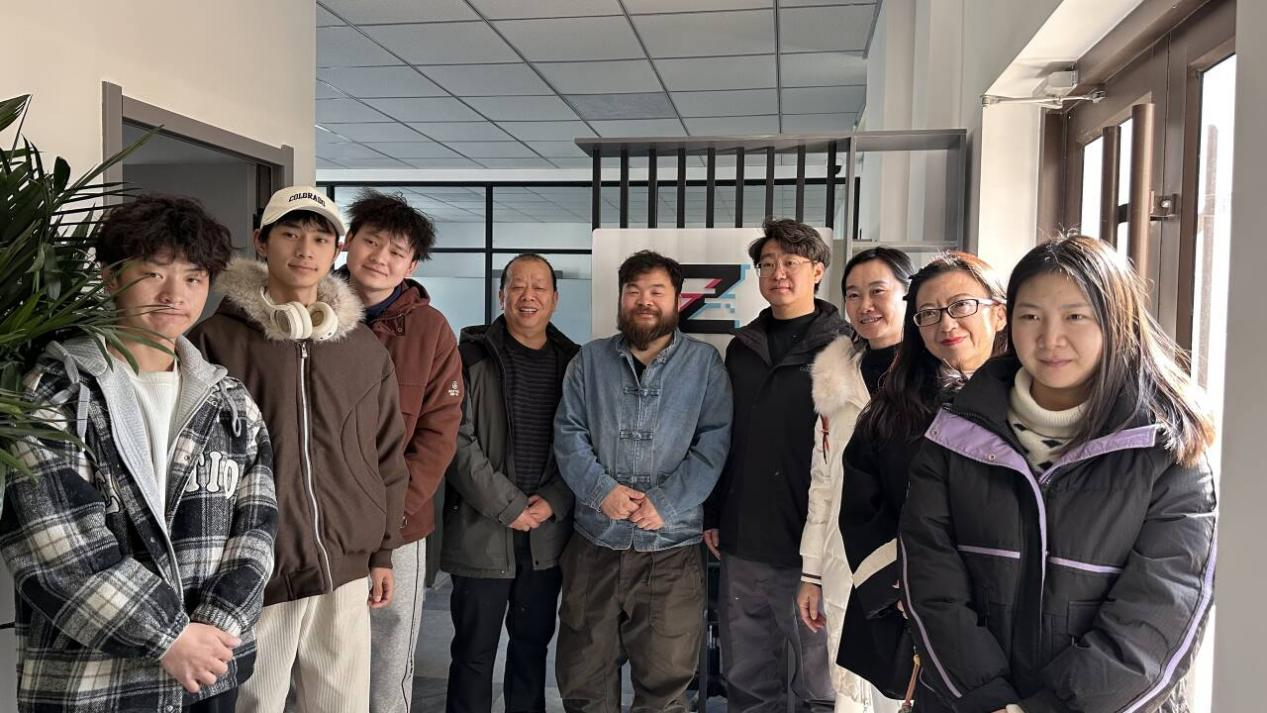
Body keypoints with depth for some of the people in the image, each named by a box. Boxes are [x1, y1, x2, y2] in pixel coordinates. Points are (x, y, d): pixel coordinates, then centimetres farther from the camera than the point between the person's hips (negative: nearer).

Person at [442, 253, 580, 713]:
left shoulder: (572, 362, 7)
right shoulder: (473, 356, -3)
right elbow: (458, 441, -10)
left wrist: (552, 502, -8)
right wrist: (508, 505, -13)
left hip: (548, 532, 3)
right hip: (481, 531, -3)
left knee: (534, 642, 16)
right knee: (474, 650, 6)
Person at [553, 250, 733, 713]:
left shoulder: (704, 363, 2)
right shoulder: (589, 360, 8)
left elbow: (715, 443, -5)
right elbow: (568, 434, 3)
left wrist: (665, 503, -15)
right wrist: (602, 490, -12)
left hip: (672, 546, -2)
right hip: (595, 541, 2)